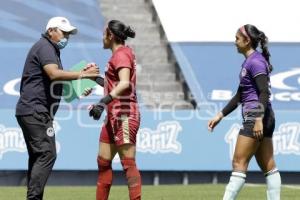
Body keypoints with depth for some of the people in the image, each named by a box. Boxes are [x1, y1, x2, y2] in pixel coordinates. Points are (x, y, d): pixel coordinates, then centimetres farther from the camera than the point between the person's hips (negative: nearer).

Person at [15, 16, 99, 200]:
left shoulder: (51, 49, 24)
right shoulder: (45, 47, -9)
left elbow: (54, 81, 22)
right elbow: (55, 74, -26)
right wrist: (83, 74, -26)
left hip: (30, 112, 11)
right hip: (35, 111, -11)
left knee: (37, 157, 11)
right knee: (47, 154, -17)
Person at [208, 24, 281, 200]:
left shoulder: (255, 61, -11)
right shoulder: (249, 62, 20)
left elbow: (264, 92, -20)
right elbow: (239, 96, 25)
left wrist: (259, 119, -27)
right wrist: (220, 116, 24)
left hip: (256, 118, -10)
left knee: (239, 163, -9)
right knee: (268, 165, 6)